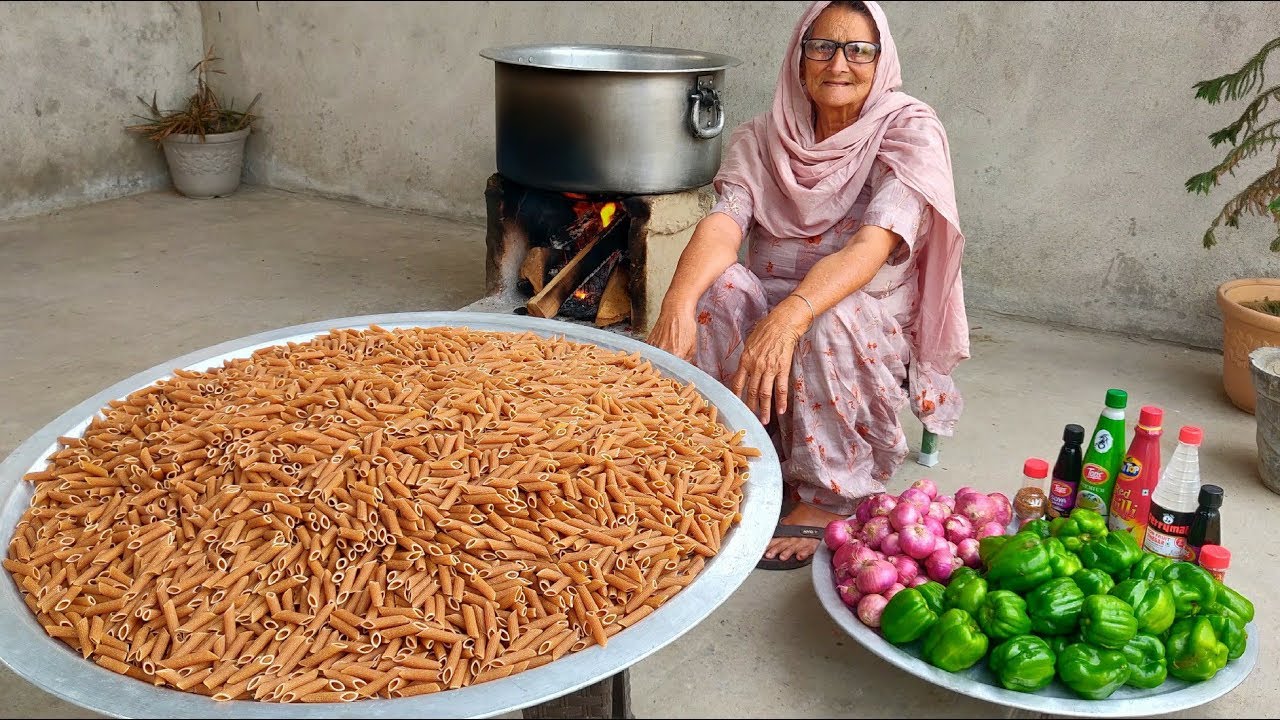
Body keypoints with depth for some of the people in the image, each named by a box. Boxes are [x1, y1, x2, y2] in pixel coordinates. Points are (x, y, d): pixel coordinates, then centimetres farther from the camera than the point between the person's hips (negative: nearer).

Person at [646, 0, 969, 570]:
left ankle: (829, 498, -15)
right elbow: (724, 221, -18)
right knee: (715, 286, -27)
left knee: (824, 320, -36)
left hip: (870, 329, -2)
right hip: (770, 306, 3)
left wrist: (789, 317, -46)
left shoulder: (910, 133, -11)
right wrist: (677, 302, -40)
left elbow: (872, 245, -28)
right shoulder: (762, 140, 0)